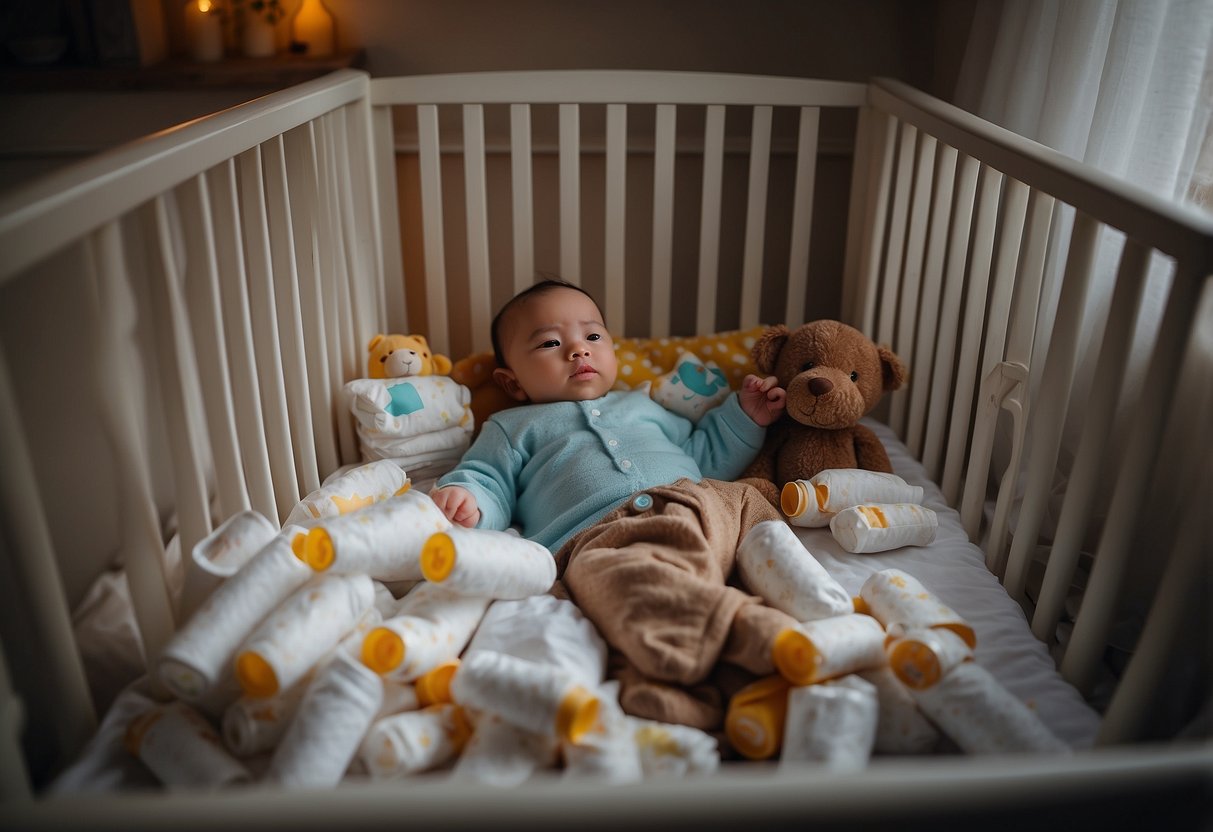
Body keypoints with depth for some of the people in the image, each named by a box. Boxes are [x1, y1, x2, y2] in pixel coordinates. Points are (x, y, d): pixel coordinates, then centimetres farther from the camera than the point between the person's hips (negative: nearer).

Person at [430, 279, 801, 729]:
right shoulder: (512, 427, 31)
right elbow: (489, 481, 18)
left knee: (751, 501, -25)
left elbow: (706, 454, 42)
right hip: (604, 538, -5)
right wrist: (465, 497, -5)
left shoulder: (642, 405, 41)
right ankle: (752, 629, -52)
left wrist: (744, 417, 28)